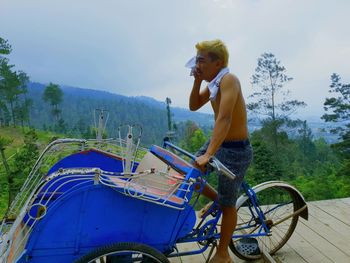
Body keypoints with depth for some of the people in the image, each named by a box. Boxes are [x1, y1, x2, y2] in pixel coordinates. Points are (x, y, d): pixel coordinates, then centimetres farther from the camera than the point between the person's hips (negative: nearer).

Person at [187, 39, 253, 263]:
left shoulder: (228, 79, -22)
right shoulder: (213, 82, 4)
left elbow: (224, 119, -33)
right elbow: (194, 106, 10)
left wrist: (208, 154, -37)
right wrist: (198, 81, -4)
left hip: (236, 150, -8)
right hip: (219, 143, 8)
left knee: (228, 204, 6)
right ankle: (217, 199, 35)